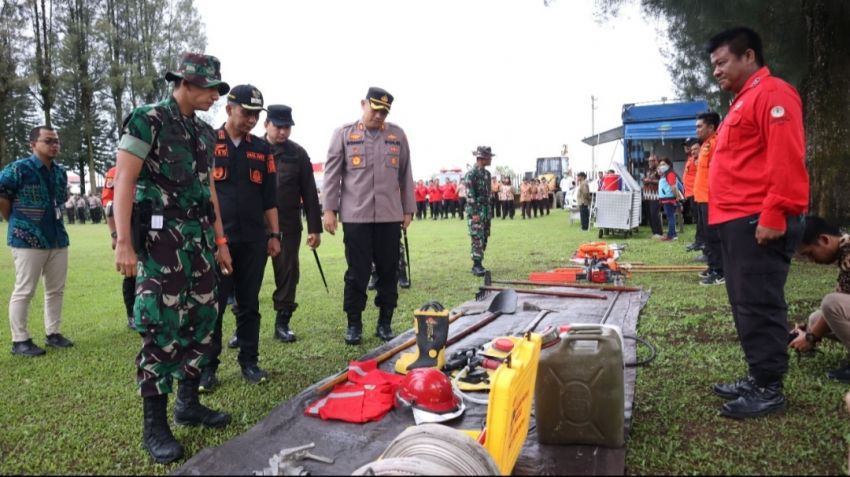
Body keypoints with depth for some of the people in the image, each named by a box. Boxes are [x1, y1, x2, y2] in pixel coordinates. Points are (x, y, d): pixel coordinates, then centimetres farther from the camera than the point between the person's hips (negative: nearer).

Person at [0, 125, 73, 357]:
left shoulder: (61, 172, 11)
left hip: (58, 239, 7)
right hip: (28, 240, -7)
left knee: (56, 290, 11)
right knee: (24, 291, -1)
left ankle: (53, 333, 22)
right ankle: (20, 341, 8)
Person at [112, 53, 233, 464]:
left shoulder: (205, 132, 15)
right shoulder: (147, 119, -6)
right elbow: (124, 181, -12)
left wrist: (220, 240, 17)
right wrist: (123, 242, -19)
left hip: (200, 240, 7)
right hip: (161, 239, -7)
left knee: (202, 321, 10)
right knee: (162, 329, -5)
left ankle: (188, 402, 24)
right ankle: (154, 424, 6)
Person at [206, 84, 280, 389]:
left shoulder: (262, 149, 11)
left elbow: (270, 197, 13)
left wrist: (274, 234, 8)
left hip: (253, 240, 3)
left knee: (249, 304, 9)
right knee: (213, 305, 1)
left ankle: (249, 361, 18)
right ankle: (208, 366, 12)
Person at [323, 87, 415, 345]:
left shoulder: (397, 135, 9)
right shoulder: (344, 134, 4)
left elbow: (405, 175, 11)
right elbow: (332, 173, 3)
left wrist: (408, 210, 10)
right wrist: (329, 209, -1)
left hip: (390, 216, 2)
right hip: (355, 215, -2)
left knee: (389, 271, 7)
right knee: (357, 272, 3)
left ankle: (385, 323, 20)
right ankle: (354, 324, 16)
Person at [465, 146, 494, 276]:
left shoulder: (487, 173, 13)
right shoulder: (471, 174, -12)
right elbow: (469, 195, -16)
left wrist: (489, 211, 16)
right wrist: (474, 213, -20)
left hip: (486, 211, 8)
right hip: (476, 211, -8)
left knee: (484, 238, 9)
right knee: (477, 239, -9)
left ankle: (478, 264, 17)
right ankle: (477, 266, -5)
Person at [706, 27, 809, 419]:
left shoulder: (772, 94, -7)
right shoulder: (743, 101, 23)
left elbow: (786, 160, -17)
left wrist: (774, 215, -22)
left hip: (759, 222, -10)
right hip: (738, 221, 10)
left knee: (759, 305, -5)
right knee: (746, 305, 13)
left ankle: (769, 389, 4)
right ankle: (758, 379, 22)